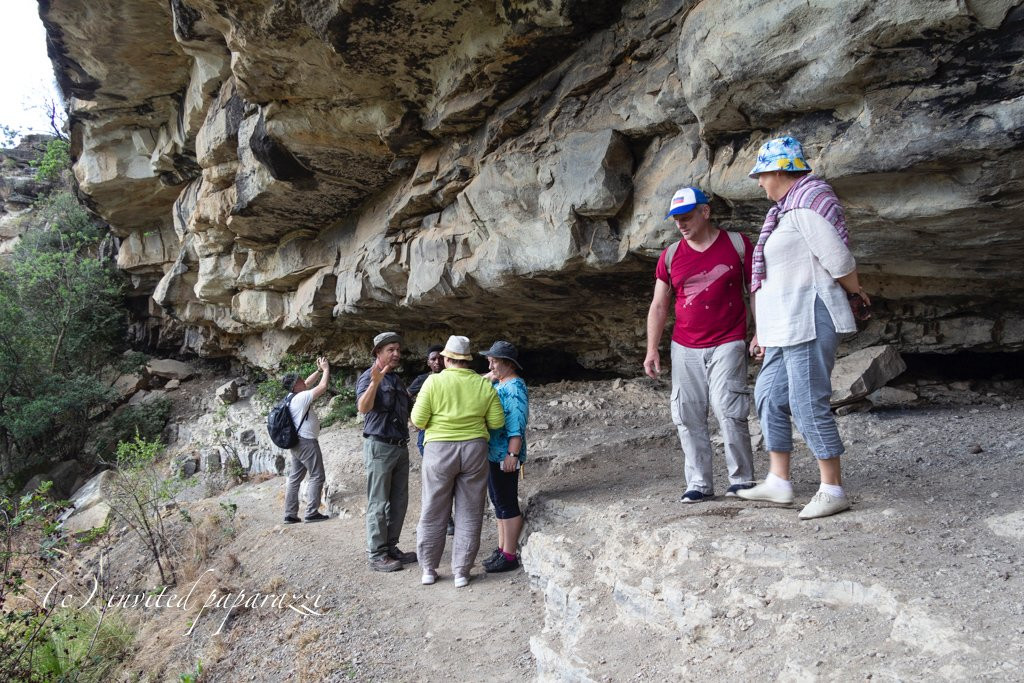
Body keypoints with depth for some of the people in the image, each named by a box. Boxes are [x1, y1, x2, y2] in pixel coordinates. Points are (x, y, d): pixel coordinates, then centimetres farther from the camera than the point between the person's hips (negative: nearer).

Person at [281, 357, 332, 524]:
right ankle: (312, 512, -6)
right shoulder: (302, 397, -16)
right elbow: (323, 387, -16)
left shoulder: (292, 396, 9)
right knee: (317, 477, -3)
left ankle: (290, 515, 10)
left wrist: (318, 370, 19)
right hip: (307, 442, -9)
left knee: (294, 478, 9)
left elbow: (307, 383, 25)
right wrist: (326, 369, -3)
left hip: (296, 443, 9)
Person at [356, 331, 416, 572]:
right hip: (380, 446, -8)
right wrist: (375, 382, -40)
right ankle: (377, 555, 2)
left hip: (400, 446, 8)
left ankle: (391, 547, 21)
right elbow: (363, 408, -28)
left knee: (399, 502, 11)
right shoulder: (368, 377, -8)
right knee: (378, 504, -4)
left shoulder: (397, 380, 16)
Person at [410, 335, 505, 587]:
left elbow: (418, 420, -8)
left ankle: (428, 569, 19)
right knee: (469, 514, 10)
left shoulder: (434, 382, -7)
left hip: (439, 450, -1)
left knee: (433, 513, 11)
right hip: (474, 450, 2)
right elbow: (497, 422, 2)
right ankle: (461, 572, 13)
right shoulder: (484, 385, 1)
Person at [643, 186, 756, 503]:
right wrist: (652, 349, 2)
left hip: (727, 343, -3)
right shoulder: (670, 256, 8)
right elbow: (658, 306, 9)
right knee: (688, 417, 1)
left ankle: (741, 479, 2)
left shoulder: (737, 244, 1)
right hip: (684, 348, 3)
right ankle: (699, 483, 9)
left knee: (728, 410, -12)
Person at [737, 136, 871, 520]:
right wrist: (764, 331, 20)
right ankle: (778, 482, 18)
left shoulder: (804, 206, -14)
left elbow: (839, 261, -17)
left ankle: (833, 491, 3)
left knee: (808, 403, -7)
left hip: (809, 319, -11)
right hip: (787, 325, 11)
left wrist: (856, 292, 3)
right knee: (769, 396, 12)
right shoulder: (787, 210, 18)